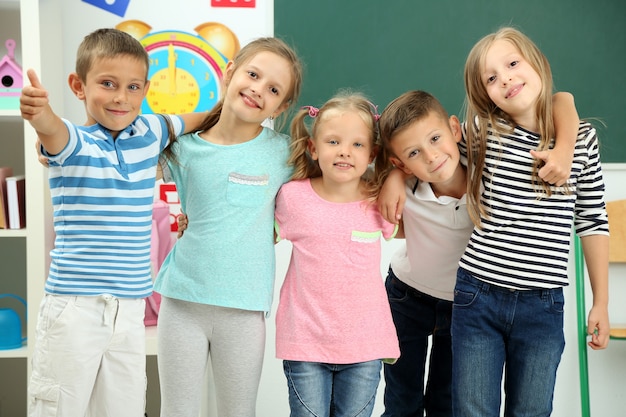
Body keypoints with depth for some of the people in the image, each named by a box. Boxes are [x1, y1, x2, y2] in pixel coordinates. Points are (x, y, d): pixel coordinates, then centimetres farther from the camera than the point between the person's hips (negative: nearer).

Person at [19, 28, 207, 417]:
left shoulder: (149, 133, 6)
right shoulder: (73, 142, -8)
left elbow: (193, 120, 26)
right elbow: (55, 133, -33)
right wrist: (41, 115, -53)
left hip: (131, 309, 4)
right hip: (74, 307, -4)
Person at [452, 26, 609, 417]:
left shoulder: (582, 137, -1)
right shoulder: (482, 132, -5)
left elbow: (592, 221, 5)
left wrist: (601, 302, 8)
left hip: (543, 307, 1)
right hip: (478, 297, 0)